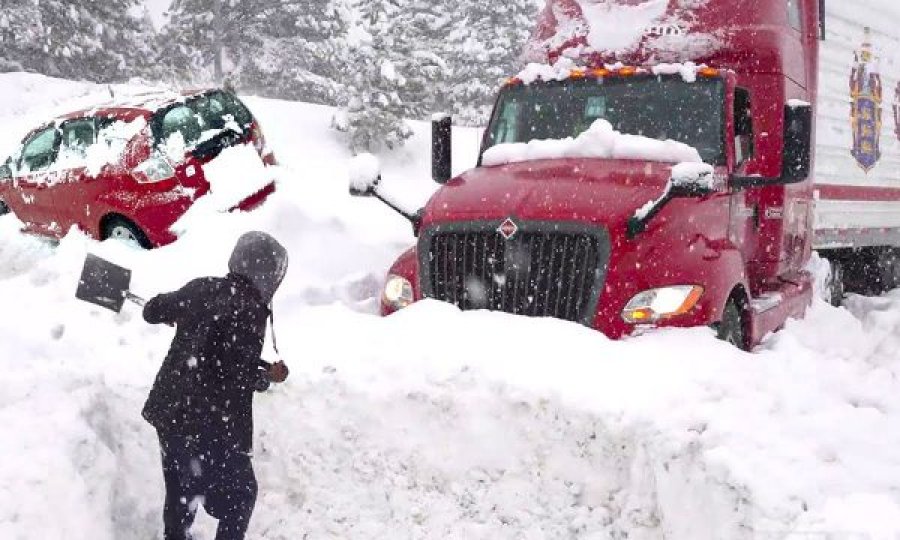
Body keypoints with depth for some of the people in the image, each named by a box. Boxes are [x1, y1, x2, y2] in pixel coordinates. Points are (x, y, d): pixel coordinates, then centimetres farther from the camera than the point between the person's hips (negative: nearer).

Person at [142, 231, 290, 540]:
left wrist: (179, 314, 35)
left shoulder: (201, 288, 0)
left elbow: (153, 311, 15)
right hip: (212, 425, -7)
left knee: (180, 490, 25)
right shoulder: (249, 312, -21)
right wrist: (270, 376, -5)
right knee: (239, 495, 12)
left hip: (169, 412, 7)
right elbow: (237, 379, -23)